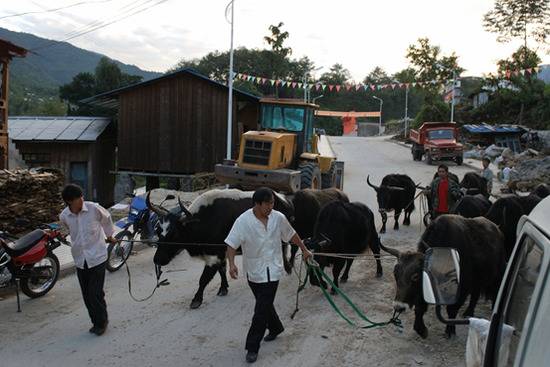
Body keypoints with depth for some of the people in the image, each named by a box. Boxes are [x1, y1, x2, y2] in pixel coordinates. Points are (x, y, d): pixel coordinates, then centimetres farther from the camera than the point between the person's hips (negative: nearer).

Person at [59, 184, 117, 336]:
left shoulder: (94, 208, -15)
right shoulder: (64, 216, -6)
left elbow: (106, 218, 7)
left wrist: (109, 235, 20)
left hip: (97, 258, -3)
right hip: (80, 260, 3)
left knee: (95, 293, -4)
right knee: (87, 295, 9)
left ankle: (101, 322, 17)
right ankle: (96, 322, 27)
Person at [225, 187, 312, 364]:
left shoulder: (278, 218, -10)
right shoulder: (243, 221, -16)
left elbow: (291, 235, 8)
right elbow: (231, 244, -16)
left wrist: (304, 250, 18)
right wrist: (231, 264, -32)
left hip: (271, 271, -1)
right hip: (253, 271, 1)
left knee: (262, 309, -5)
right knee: (265, 304, 20)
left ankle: (252, 348, 5)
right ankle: (276, 328, 47)